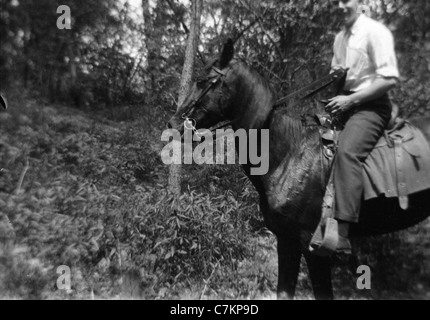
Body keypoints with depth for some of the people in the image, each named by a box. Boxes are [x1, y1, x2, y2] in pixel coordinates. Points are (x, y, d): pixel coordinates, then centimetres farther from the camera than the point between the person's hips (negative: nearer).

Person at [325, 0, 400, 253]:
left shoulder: (375, 31, -5)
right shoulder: (340, 37, 18)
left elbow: (390, 79, -14)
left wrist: (351, 99, -17)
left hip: (370, 105, -9)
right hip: (343, 104, 9)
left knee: (346, 151, -32)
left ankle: (341, 234, -37)